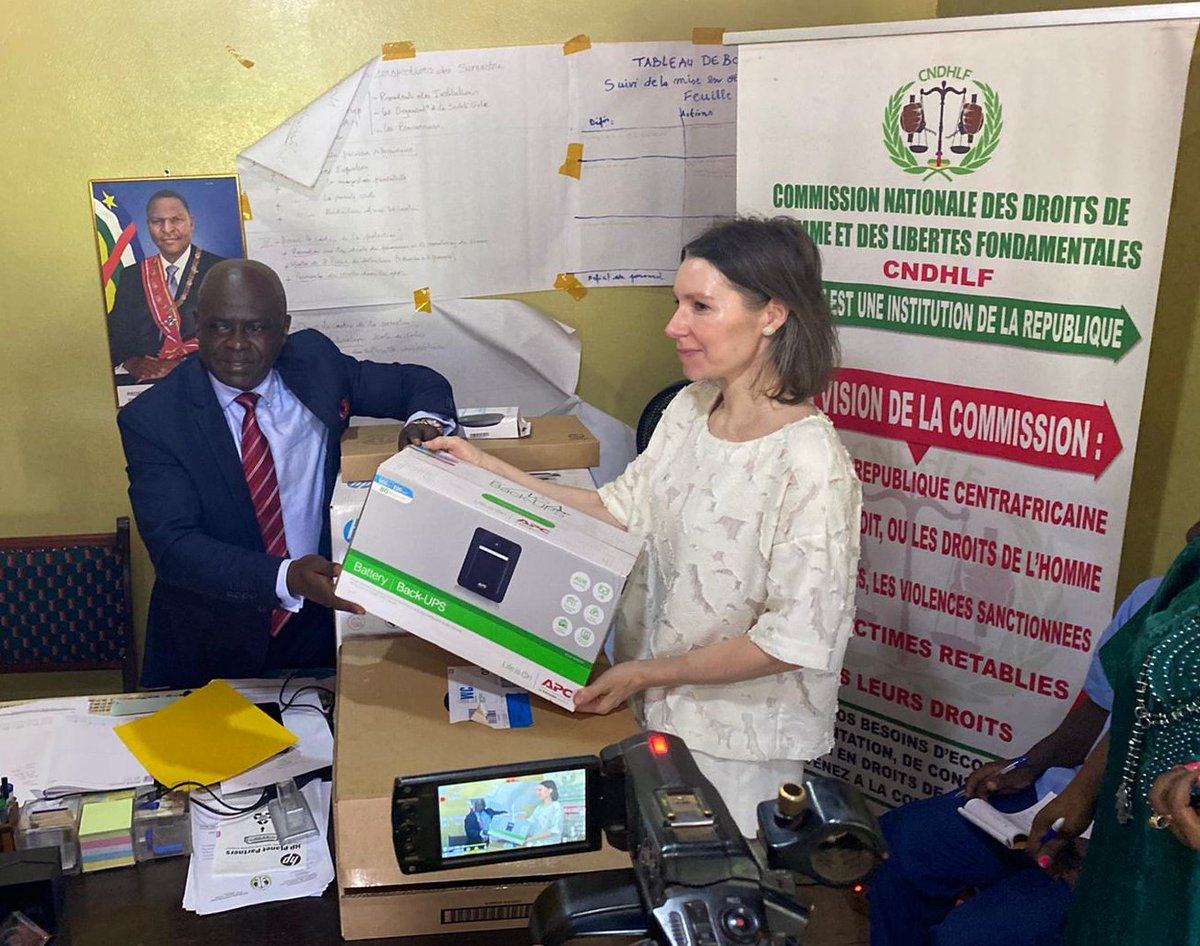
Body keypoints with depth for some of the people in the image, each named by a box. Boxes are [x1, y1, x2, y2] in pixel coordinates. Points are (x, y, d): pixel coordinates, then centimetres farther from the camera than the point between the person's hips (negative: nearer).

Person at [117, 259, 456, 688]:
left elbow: (419, 382, 9)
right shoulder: (151, 419, -10)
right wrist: (287, 578, -33)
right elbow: (173, 545, -18)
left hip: (320, 625, 1)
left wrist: (426, 421, -15)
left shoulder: (315, 362, -2)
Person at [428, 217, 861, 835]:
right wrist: (486, 469, -3)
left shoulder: (810, 466, -26)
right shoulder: (691, 407, -2)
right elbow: (621, 512, 2)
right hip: (656, 710, 7)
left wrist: (645, 673, -18)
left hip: (736, 740, -7)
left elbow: (797, 638, -24)